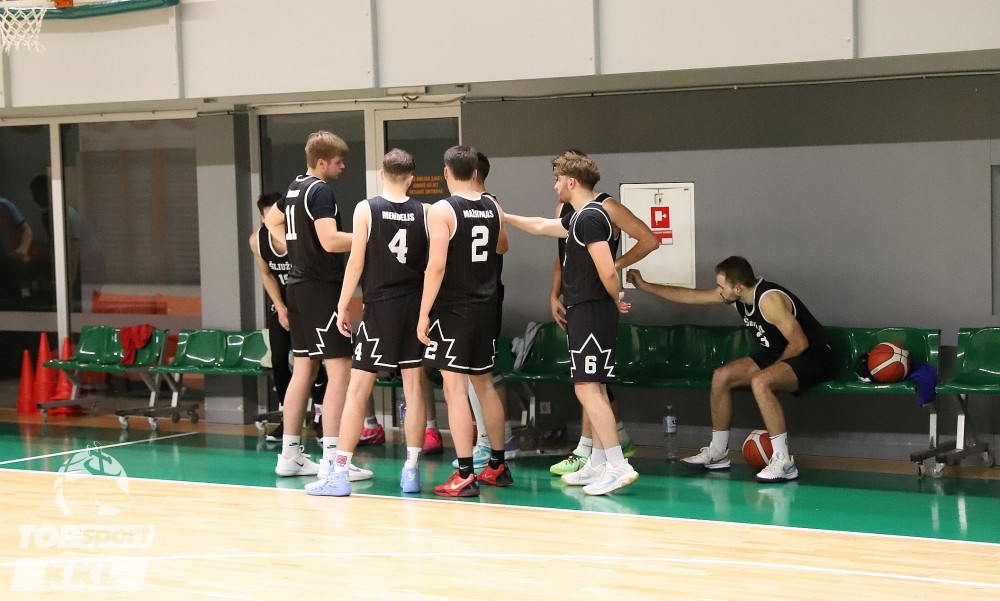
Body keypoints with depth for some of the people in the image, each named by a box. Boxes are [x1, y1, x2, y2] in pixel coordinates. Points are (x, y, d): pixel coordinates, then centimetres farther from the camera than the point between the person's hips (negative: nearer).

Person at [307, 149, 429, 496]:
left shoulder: (366, 210, -6)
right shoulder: (424, 213, 1)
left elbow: (356, 263, -7)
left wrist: (343, 306, 1)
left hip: (380, 307, -3)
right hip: (416, 305, 3)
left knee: (357, 388, 1)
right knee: (413, 386, 8)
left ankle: (340, 473, -1)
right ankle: (411, 472, 10)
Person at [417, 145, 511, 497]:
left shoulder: (442, 210, -13)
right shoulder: (492, 208, 6)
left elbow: (437, 265, -20)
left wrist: (424, 313, -15)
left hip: (452, 309, -6)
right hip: (485, 307, 6)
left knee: (455, 389, -5)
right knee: (484, 384, 18)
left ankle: (464, 476, -8)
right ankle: (498, 466, 25)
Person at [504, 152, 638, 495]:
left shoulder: (590, 218, -16)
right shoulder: (580, 217, 15)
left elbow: (608, 271, -23)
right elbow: (541, 227, 32)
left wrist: (616, 300, -6)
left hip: (591, 313, -10)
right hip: (584, 313, 10)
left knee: (588, 389, -12)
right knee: (593, 389, 13)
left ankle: (618, 466, -15)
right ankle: (598, 465, 18)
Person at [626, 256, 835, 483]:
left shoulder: (770, 299, -27)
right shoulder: (734, 294, 0)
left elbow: (800, 343, -25)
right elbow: (689, 296, 11)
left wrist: (772, 367, -14)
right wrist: (645, 285, 12)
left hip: (813, 356, -9)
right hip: (780, 355, 9)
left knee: (760, 381, -34)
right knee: (721, 376, 2)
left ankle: (783, 462, -31)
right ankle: (718, 452, 15)